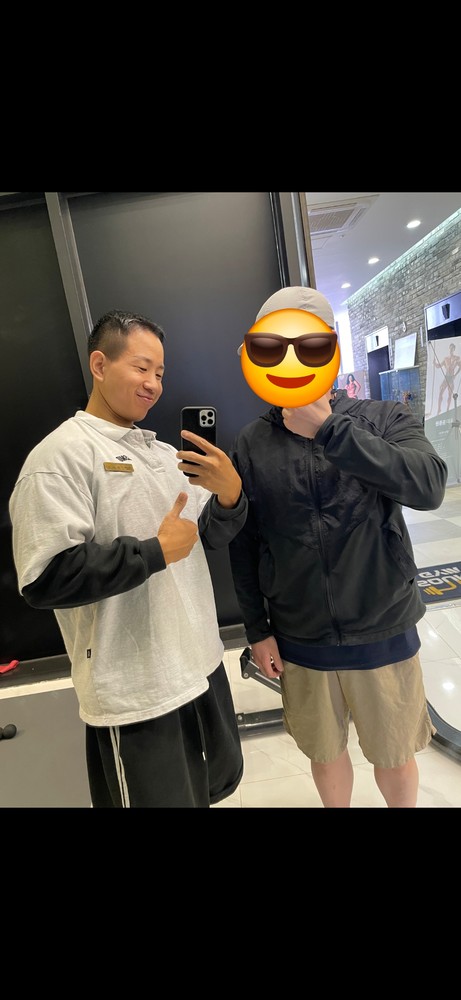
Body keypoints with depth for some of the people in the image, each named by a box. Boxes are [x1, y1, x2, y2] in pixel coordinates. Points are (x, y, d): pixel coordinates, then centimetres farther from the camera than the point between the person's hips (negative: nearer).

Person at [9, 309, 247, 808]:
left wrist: (230, 495, -13)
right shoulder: (61, 454, -14)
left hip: (200, 666, 8)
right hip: (134, 692, -7)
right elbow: (45, 578, -23)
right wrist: (156, 550, -20)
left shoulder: (165, 453, 9)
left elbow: (209, 537, 8)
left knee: (219, 783, 25)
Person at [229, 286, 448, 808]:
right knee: (326, 755, 22)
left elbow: (428, 486, -25)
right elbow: (242, 545, -1)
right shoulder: (251, 444, -5)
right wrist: (257, 630, 2)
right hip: (299, 642, 1)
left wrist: (328, 426, -30)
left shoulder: (385, 419, -6)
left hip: (384, 634, 0)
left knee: (395, 758, 21)